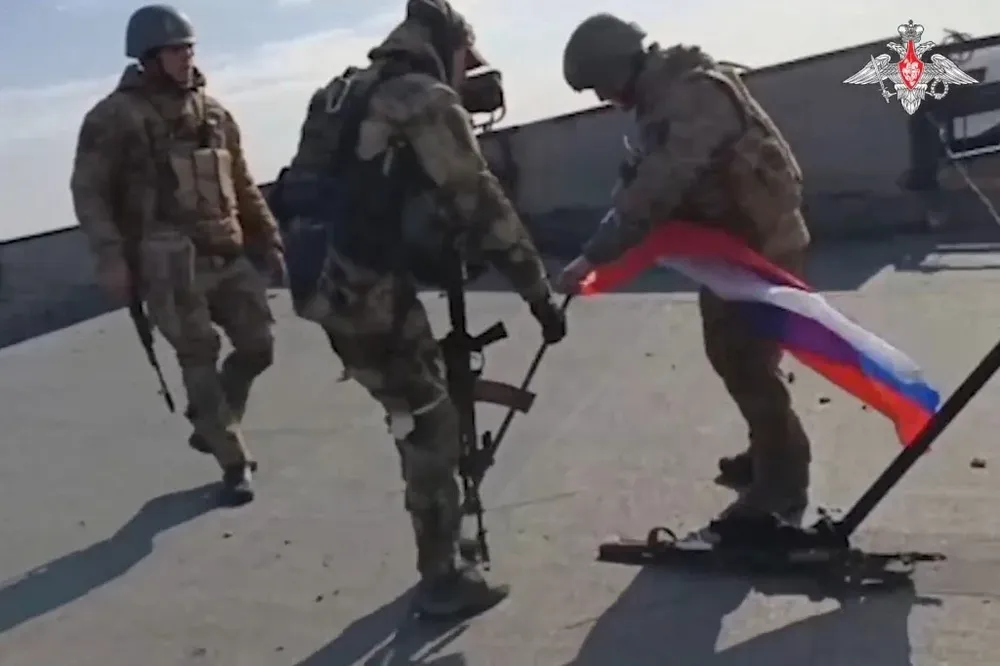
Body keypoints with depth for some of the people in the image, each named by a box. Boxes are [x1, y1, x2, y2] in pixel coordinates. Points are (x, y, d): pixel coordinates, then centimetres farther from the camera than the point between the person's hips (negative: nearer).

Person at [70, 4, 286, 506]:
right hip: (170, 264, -6)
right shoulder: (116, 116, -5)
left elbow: (242, 185, 18)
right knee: (200, 361, -2)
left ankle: (210, 426, 32)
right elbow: (88, 192, -7)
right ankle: (234, 463, 11)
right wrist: (111, 258, -16)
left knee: (257, 346, 9)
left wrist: (269, 240, 15)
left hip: (227, 256, 6)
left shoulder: (213, 111, 13)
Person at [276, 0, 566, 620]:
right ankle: (443, 579, 14)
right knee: (431, 425, 4)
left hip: (319, 281, 9)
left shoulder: (343, 92, 19)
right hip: (370, 287, -9)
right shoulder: (428, 101, -7)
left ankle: (443, 560, 32)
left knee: (415, 412, 20)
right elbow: (481, 206, -11)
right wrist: (540, 292, -8)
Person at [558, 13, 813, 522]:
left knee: (747, 362, -6)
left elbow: (657, 190, -35)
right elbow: (652, 181, 9)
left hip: (763, 245, -10)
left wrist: (594, 256, -35)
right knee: (729, 352, 18)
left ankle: (782, 484, 8)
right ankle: (769, 453, 35)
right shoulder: (662, 93, 5)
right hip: (726, 242, 10)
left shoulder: (694, 94, -27)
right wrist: (606, 248, -4)